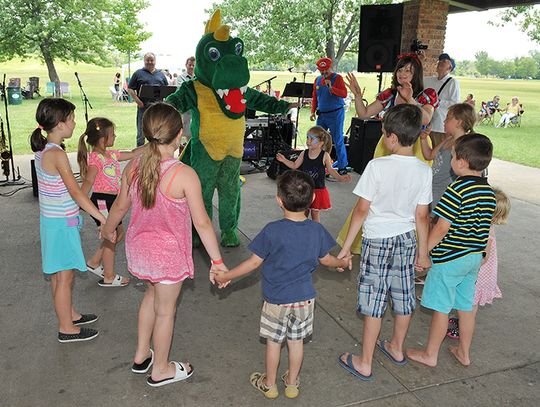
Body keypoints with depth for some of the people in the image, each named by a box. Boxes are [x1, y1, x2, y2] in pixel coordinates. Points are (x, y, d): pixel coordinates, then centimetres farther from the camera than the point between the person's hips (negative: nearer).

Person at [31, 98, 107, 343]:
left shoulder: (42, 150, 5)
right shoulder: (57, 154, -23)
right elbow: (75, 192, -26)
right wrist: (103, 219, -26)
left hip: (51, 219, 9)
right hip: (61, 223, -9)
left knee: (59, 273, 21)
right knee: (64, 277, 4)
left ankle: (69, 314, 38)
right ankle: (66, 329, 18)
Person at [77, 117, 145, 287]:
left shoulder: (111, 155, 10)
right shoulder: (95, 158, -18)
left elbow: (133, 154, 19)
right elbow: (88, 181, -28)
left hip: (111, 200, 9)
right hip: (101, 200, -9)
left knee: (118, 232, 17)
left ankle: (94, 262, 31)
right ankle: (109, 277, 15)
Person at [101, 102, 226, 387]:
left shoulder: (132, 168, -9)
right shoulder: (185, 175, -25)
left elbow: (120, 206, 5)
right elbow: (202, 224, -20)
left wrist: (108, 230, 25)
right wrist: (217, 261, -10)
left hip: (138, 247, 6)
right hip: (168, 253, -5)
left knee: (153, 292, 30)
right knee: (165, 310, 14)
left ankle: (141, 355, 43)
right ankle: (160, 370, 36)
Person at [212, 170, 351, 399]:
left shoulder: (272, 231, -22)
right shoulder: (317, 230, -10)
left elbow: (254, 262, -15)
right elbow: (325, 260, 5)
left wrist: (225, 276, -2)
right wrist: (343, 263, 28)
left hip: (277, 300, -3)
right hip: (305, 298, 3)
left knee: (274, 341, 15)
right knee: (296, 341, 18)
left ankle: (269, 384, 34)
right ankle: (292, 384, 36)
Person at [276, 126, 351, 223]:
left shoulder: (325, 155, -11)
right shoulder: (304, 154, -3)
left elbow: (330, 170, -3)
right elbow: (294, 166, 6)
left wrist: (340, 178, -15)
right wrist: (284, 160, -4)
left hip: (318, 189, -3)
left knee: (315, 214, 10)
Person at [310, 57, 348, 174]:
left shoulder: (337, 78, -5)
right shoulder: (317, 80, 13)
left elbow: (344, 94, -17)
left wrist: (331, 88, -26)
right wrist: (313, 111, 12)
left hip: (335, 114, -6)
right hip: (321, 114, 6)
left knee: (338, 140, -5)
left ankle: (342, 166, 2)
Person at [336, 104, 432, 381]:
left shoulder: (377, 166, -20)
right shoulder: (424, 170, -6)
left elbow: (362, 210, -16)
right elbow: (422, 216, -1)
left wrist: (346, 246, -7)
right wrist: (423, 251, 10)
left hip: (377, 240, -5)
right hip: (407, 238, 5)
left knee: (374, 299, 3)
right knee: (403, 295, 17)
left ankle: (364, 364, 15)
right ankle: (396, 348, 39)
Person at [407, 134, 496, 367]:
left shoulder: (457, 189, -21)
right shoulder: (489, 192, 3)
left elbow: (442, 228, -21)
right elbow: (483, 227, 10)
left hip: (449, 258, -7)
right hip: (475, 257, 8)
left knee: (441, 308, 5)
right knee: (466, 306, 18)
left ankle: (430, 355, 19)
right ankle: (464, 353, 33)